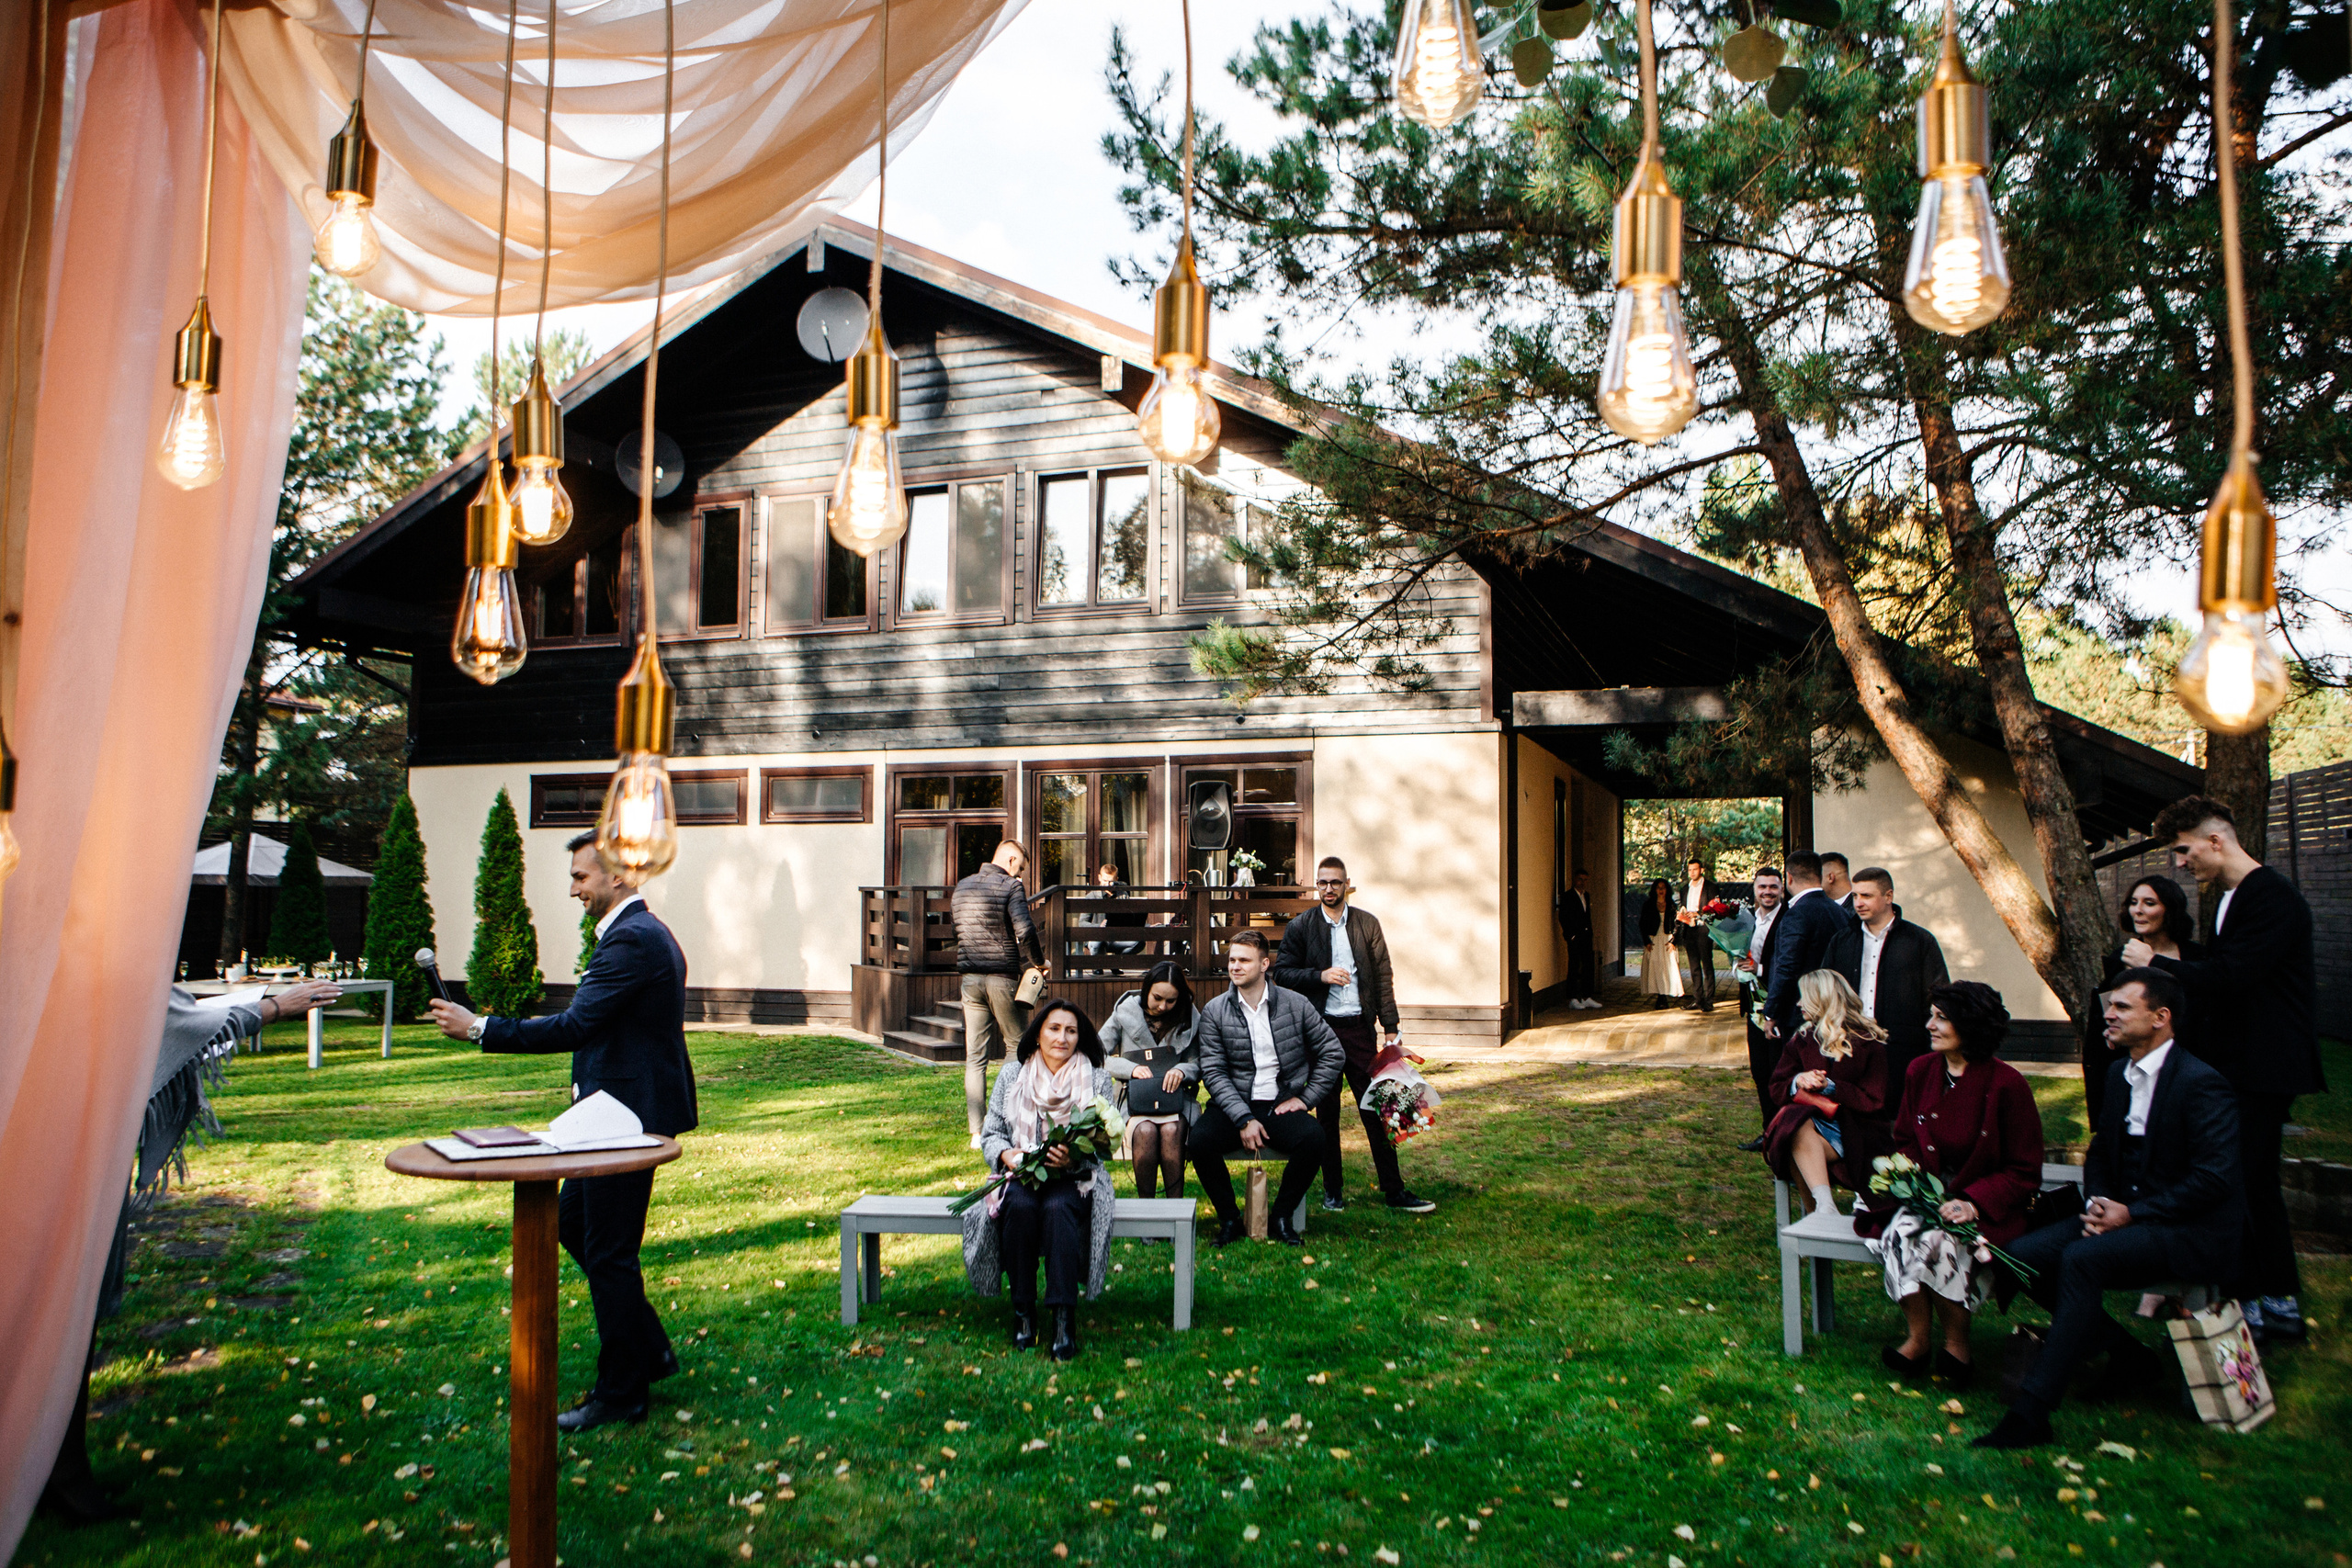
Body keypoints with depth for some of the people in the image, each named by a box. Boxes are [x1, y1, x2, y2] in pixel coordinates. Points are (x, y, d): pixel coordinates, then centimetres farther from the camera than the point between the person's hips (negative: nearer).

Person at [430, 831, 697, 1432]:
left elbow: (575, 1026, -24)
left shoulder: (631, 940, -20)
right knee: (571, 1224, 19)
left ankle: (621, 1393, 14)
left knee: (609, 1254, 0)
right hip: (624, 1114, 11)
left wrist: (479, 1028, -18)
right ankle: (650, 1349, 26)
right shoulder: (645, 932, 14)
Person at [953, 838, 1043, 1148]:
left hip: (969, 979, 5)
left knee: (975, 1057, 6)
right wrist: (1038, 961, -4)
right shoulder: (1011, 886, -8)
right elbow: (1024, 931, -18)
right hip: (1002, 978, -5)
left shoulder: (961, 888, 13)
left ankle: (977, 1132, 5)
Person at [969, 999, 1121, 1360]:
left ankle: (1064, 1317, -36)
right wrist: (1007, 1154, -15)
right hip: (1020, 1174, 1)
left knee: (1059, 1208, -36)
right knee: (1020, 1206, -34)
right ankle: (1023, 1310, -21)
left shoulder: (1098, 1079, 6)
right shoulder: (1012, 1076, 10)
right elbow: (991, 1132, 9)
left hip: (1076, 1177, -1)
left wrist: (1073, 1158, -22)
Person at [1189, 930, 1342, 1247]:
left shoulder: (1295, 1004, 3)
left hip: (1281, 1105, 0)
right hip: (1234, 1106, 0)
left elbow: (1333, 1054, 8)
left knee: (1313, 1138, -30)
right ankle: (1229, 1218, -6)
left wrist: (1306, 1098, -1)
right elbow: (1213, 1071, -5)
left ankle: (1282, 1217, -7)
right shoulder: (1214, 1012, 1)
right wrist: (1243, 1119, -16)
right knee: (1201, 1140, -30)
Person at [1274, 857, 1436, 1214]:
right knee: (1327, 1113, 8)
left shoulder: (1367, 924, 6)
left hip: (1360, 1027, 1)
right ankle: (1333, 1190, 19)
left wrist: (1391, 1028, 2)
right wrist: (1320, 975, -15)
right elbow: (1282, 974, 0)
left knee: (1376, 1109, 2)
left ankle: (1394, 1190, 9)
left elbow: (1383, 977, 6)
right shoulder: (1299, 927, 3)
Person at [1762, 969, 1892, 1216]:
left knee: (1797, 1149, -34)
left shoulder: (1869, 1043, 3)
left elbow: (1873, 1101, -5)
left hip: (1855, 1129, -4)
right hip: (1808, 1119, 4)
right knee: (1796, 1128, -35)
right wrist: (1798, 1082, -10)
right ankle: (1824, 1206, -43)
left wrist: (1829, 1086, -16)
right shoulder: (1801, 1040, 17)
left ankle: (1814, 1209, -24)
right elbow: (1777, 1091, 12)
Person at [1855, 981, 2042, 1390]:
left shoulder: (2006, 1084, -12)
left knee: (1939, 1242, -31)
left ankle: (1956, 1347, -7)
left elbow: (2024, 1172, -8)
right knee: (1899, 1233, -27)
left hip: (1986, 1205, -4)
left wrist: (1975, 1203, -22)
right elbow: (1906, 1142, 15)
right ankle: (1917, 1339, -12)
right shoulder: (1920, 1072, 3)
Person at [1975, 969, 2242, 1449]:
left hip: (2192, 1230, -8)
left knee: (2081, 1260, -33)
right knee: (2025, 1255, -12)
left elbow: (2214, 1179, -19)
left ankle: (2031, 1413, -31)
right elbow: (2100, 1153, 20)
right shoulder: (2119, 1073, 12)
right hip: (2126, 1216, 8)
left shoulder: (2202, 1084, -13)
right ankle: (2130, 1357, 5)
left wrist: (2131, 1213, -19)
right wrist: (2098, 1203, -1)